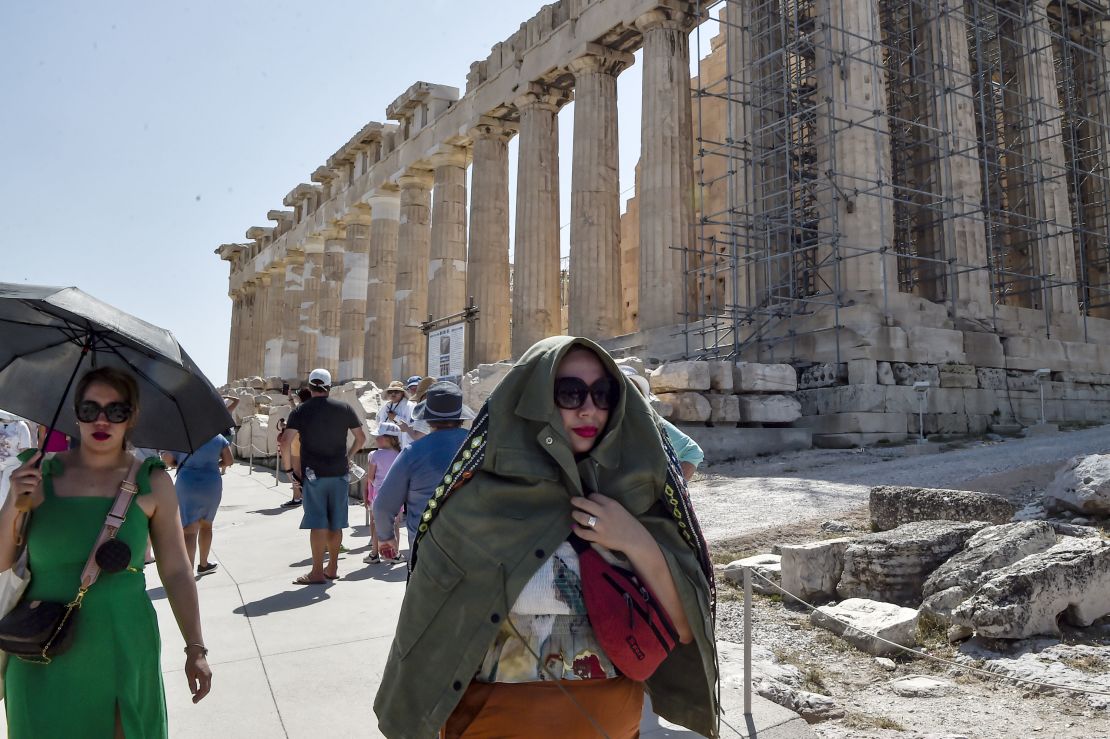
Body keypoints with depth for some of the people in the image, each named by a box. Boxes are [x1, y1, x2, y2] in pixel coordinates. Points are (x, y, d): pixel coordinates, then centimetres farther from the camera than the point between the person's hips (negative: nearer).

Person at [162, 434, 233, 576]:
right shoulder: (218, 438, 5)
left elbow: (166, 459, -2)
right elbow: (228, 461, 2)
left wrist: (181, 464, 15)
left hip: (186, 485, -2)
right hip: (212, 485, 2)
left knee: (189, 531, -7)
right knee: (206, 525, 22)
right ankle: (203, 565, 36)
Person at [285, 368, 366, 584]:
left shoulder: (300, 411, -3)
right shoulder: (344, 409, 2)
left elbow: (287, 443, -13)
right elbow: (361, 438, 6)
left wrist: (294, 467, -2)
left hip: (313, 474, -2)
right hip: (339, 473, 2)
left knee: (318, 523, 0)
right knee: (336, 524, 11)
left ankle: (317, 572, 2)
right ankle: (332, 567, 22)